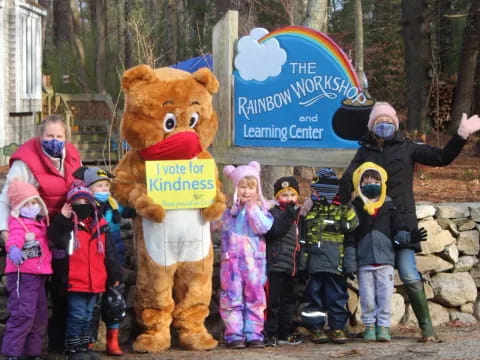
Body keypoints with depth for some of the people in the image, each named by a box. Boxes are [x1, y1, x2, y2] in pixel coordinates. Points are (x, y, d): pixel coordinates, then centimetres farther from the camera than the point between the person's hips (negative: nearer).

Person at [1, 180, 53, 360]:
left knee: (40, 316, 14)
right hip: (22, 274, -9)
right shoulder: (18, 223, -9)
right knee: (23, 314, -17)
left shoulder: (40, 223, 17)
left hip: (38, 275, 9)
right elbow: (15, 236, -31)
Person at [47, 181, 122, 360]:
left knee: (87, 316, 15)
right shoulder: (66, 225, -4)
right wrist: (62, 218, -26)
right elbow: (56, 240, -21)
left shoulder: (100, 226, 7)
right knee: (77, 315, -4)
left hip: (95, 282, 5)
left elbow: (109, 253, 11)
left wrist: (115, 274, 9)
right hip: (75, 281, -5)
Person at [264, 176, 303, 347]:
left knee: (289, 301, 13)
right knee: (273, 301, -7)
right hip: (275, 265, -8)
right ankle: (270, 334, -4)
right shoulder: (274, 213, -5)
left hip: (290, 267, 8)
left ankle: (285, 334, 21)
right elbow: (275, 230, -24)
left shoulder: (297, 215, 18)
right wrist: (288, 216, -33)